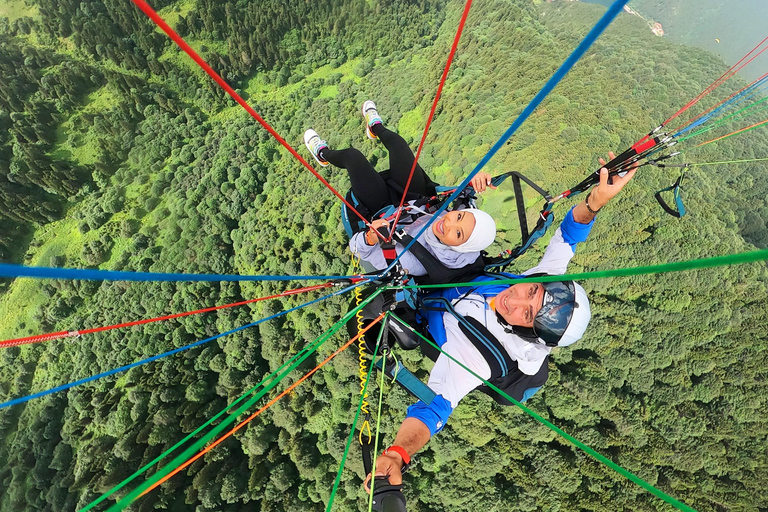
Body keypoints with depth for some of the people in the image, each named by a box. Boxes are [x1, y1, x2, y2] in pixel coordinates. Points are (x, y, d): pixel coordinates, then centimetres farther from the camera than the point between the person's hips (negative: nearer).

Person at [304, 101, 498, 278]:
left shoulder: (414, 262, -45)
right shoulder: (468, 235, -30)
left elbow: (356, 247, -37)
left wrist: (370, 238, -59)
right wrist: (475, 182, -33)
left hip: (386, 210, -4)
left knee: (352, 155, 1)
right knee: (395, 140, 11)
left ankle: (324, 154, 41)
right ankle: (376, 127, 52)